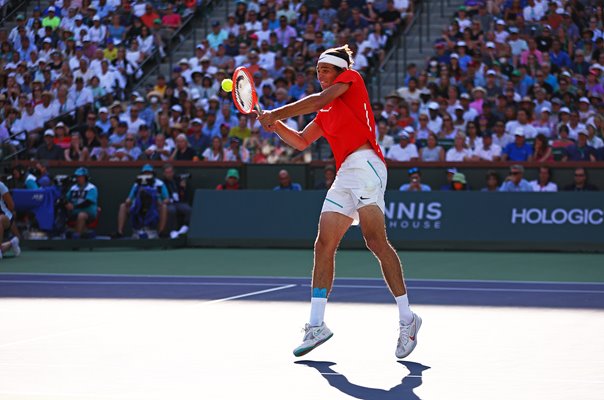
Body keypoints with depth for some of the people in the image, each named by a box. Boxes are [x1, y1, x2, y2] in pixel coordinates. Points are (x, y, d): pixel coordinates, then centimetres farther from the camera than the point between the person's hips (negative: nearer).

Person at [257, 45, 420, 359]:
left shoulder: (352, 78, 7)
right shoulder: (326, 111, 29)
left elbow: (319, 100, -8)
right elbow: (301, 142, 32)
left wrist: (277, 114, -5)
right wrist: (276, 126, 14)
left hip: (365, 163, -9)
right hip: (344, 176, 9)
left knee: (375, 239, -21)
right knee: (324, 245, 2)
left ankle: (406, 319, -19)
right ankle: (316, 326, 4)